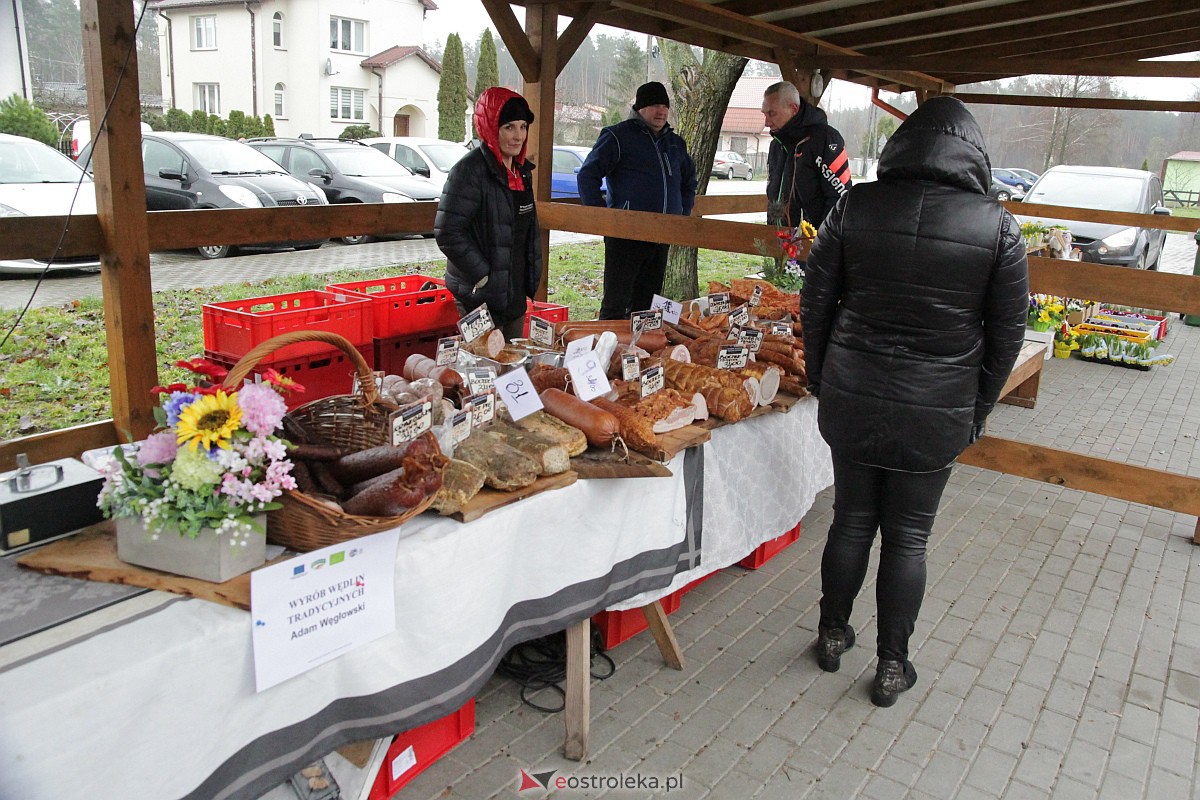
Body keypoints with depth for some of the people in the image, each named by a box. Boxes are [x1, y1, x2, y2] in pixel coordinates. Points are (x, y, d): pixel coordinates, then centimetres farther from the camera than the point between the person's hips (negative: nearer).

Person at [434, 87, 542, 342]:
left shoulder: (521, 170, 11)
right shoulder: (470, 171, -15)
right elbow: (448, 232, -21)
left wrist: (531, 279, 14)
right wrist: (482, 277, -19)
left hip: (515, 295, 8)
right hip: (481, 298, -8)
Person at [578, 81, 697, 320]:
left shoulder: (676, 142, 18)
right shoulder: (618, 136, -3)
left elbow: (689, 181, 33)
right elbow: (587, 176, -6)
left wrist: (683, 215, 19)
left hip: (662, 236, 6)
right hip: (625, 235, -6)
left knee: (647, 304, 12)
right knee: (616, 304, -5)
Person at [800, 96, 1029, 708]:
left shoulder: (855, 207, -5)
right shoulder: (997, 225, -6)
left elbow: (816, 302, 1)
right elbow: (1007, 331, 1)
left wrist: (821, 378, 14)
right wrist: (979, 407, 13)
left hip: (852, 398, 1)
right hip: (937, 411, -1)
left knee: (852, 520, 18)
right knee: (908, 536, 12)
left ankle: (832, 635, 35)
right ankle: (892, 666, 26)